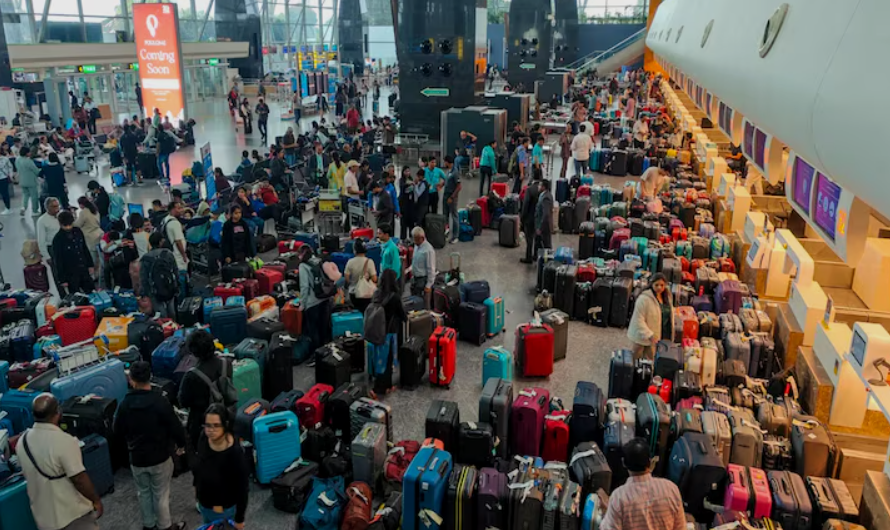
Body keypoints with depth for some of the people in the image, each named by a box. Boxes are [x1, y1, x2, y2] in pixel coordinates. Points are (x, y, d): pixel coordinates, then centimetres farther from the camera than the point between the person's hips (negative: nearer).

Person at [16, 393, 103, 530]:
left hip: (42, 514, 7)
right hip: (72, 513, -7)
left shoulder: (22, 441, -3)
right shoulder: (64, 441, -27)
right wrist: (96, 500, -10)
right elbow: (79, 479, -24)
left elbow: (28, 474, 11)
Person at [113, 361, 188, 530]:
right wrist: (181, 443, 4)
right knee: (161, 494, 11)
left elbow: (118, 434, 3)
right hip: (160, 457, -3)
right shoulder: (160, 402, -22)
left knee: (143, 492, 21)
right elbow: (176, 428, -17)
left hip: (136, 458, 3)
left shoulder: (124, 405, -9)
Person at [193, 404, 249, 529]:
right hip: (203, 503, 6)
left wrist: (239, 519, -16)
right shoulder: (203, 440, -16)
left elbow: (242, 488, -23)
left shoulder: (235, 453, -34)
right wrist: (196, 486, 19)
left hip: (223, 510, -6)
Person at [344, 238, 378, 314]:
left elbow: (346, 278, -4)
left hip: (353, 293, 2)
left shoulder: (350, 262, -8)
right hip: (366, 294, -2)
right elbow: (374, 279, -15)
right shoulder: (369, 261, -14)